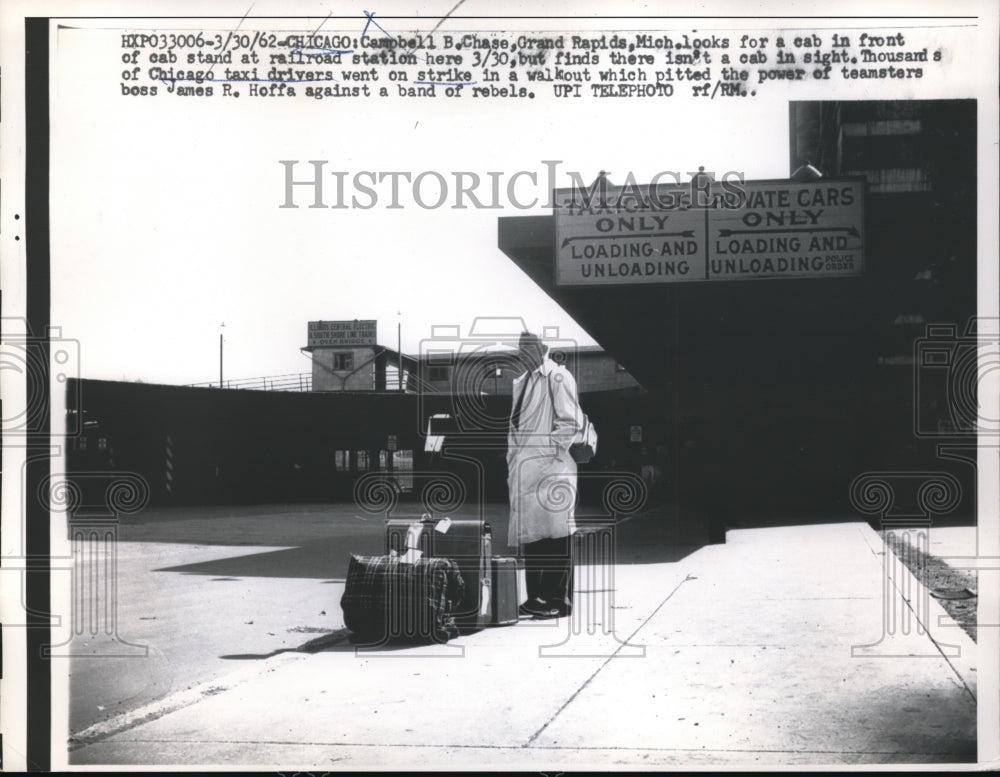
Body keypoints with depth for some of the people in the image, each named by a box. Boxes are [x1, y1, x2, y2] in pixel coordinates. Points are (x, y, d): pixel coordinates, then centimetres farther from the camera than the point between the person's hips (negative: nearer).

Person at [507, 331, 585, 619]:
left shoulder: (557, 377, -5)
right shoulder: (521, 381, 17)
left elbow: (572, 422, -11)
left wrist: (547, 454, -14)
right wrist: (513, 460, 11)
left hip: (550, 471, -8)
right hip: (523, 471, 8)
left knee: (555, 537, -4)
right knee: (529, 536, 9)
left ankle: (559, 600, 0)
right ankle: (537, 597, 16)